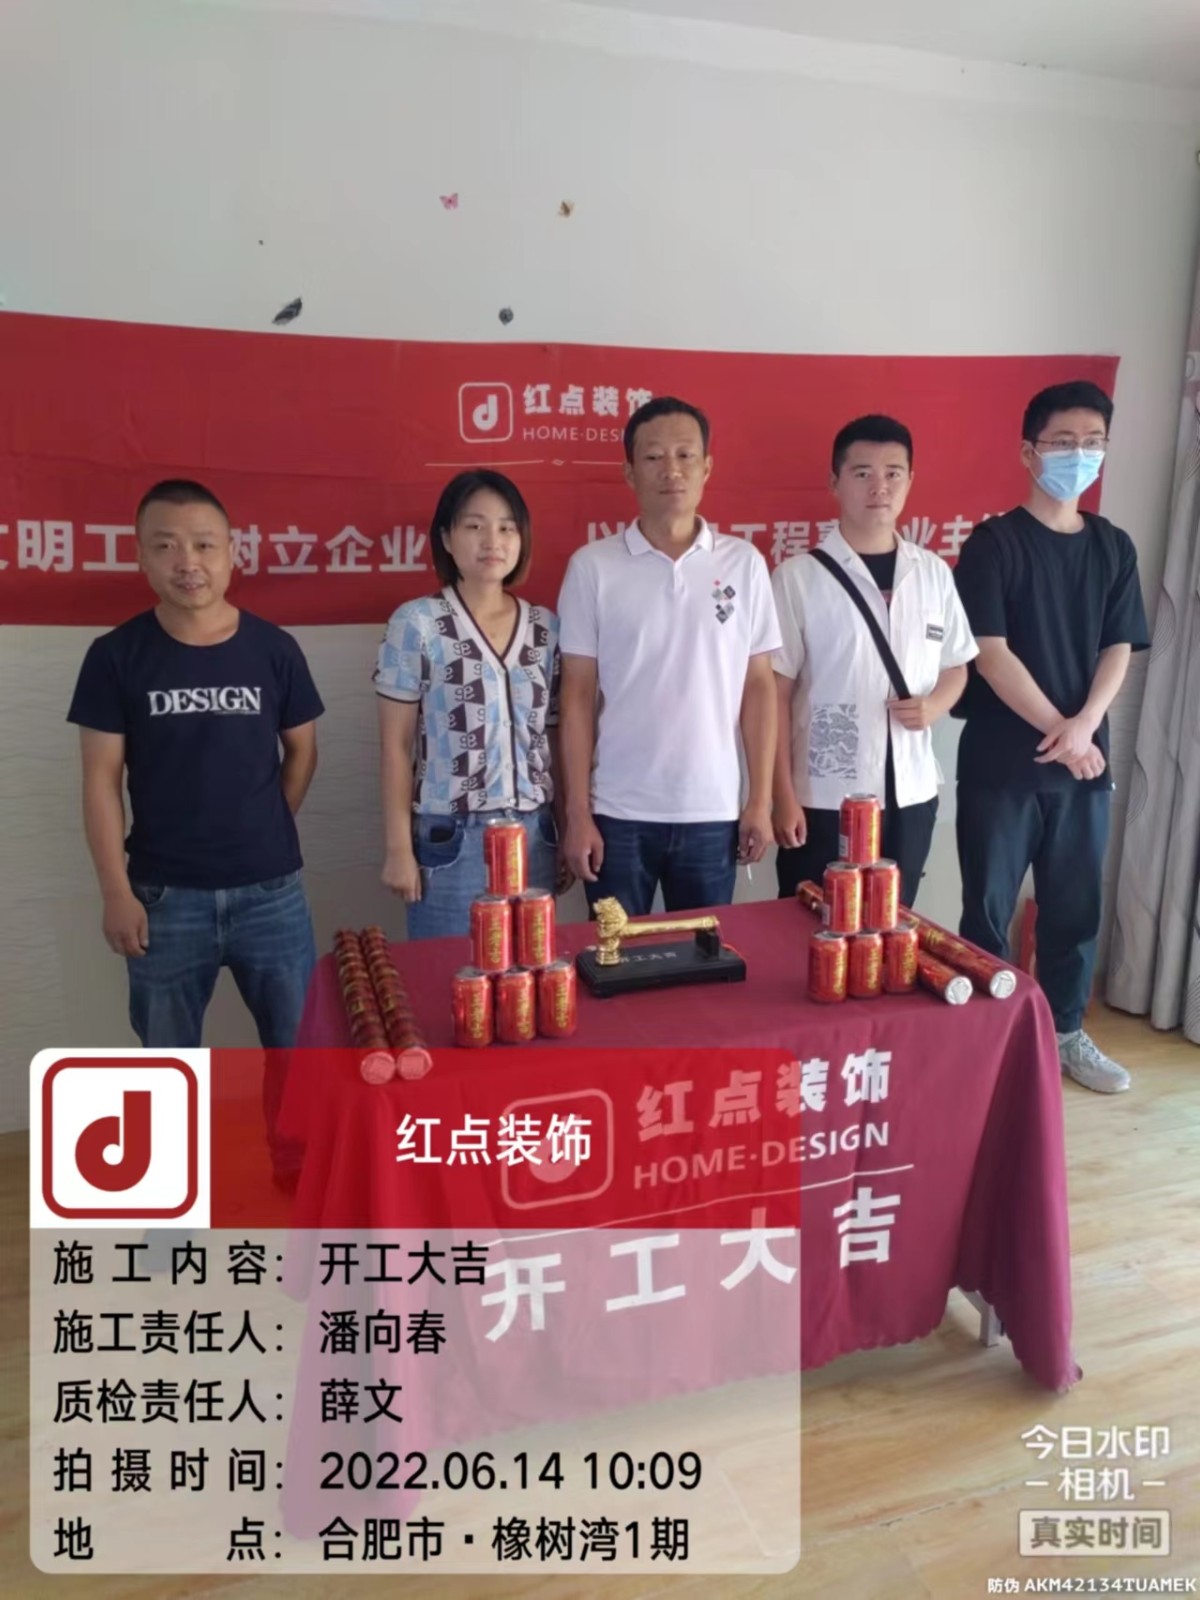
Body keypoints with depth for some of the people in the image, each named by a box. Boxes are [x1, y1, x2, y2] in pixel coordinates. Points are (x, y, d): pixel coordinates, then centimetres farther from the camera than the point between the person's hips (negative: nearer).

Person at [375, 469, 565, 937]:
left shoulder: (546, 627, 7)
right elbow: (396, 746, -3)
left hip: (535, 834, 4)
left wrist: (568, 831, 10)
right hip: (450, 840, -3)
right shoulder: (416, 623, -4)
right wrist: (398, 848, -6)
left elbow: (553, 737, 11)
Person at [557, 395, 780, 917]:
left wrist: (761, 800, 1)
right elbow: (578, 696, -1)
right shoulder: (592, 566, -2)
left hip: (713, 813, 1)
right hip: (619, 815, -1)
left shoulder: (744, 563, 2)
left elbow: (758, 686, 5)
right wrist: (577, 813, -4)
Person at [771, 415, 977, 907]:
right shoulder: (798, 576, -6)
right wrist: (783, 796, -8)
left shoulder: (934, 573, 6)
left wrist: (935, 705, -7)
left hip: (911, 794, 4)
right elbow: (776, 692, -6)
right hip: (825, 798, -4)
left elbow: (956, 666, 16)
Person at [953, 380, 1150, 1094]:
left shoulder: (1114, 548, 9)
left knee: (1077, 903, 12)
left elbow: (1119, 649, 5)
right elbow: (990, 655, -12)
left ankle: (1066, 1031, 28)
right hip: (1001, 762, -4)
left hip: (1085, 757, 5)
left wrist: (1085, 726, -12)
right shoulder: (994, 543, -6)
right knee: (990, 908, 3)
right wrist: (1058, 730, -15)